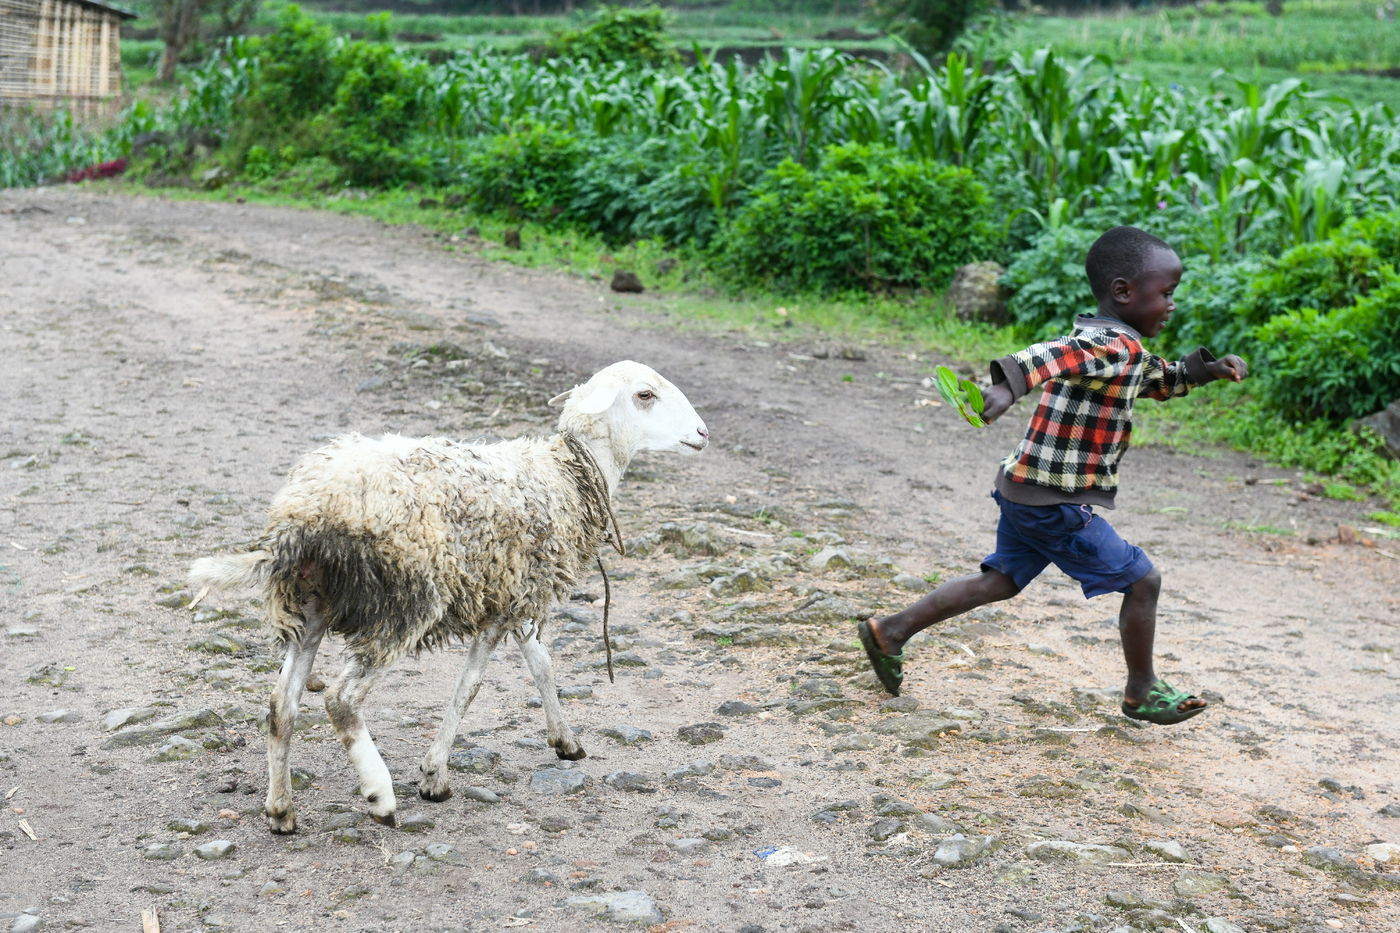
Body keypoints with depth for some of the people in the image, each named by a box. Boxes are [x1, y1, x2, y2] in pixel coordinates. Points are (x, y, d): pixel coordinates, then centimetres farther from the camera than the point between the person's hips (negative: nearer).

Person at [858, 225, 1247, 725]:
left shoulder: (1112, 344, 14)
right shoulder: (1118, 347, -19)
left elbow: (1157, 380, 32)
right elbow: (1056, 356, -39)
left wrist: (1204, 368, 19)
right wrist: (1008, 385, -57)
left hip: (1026, 491, 10)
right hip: (1059, 502, -10)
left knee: (1001, 580, 20)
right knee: (1142, 580, 3)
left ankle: (890, 631, 20)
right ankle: (1143, 692, 18)